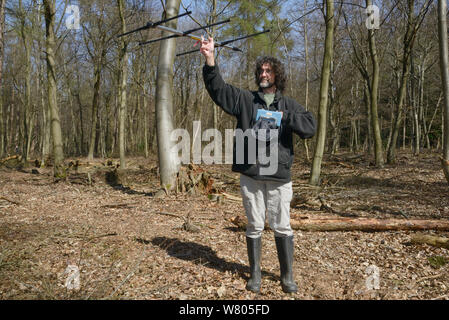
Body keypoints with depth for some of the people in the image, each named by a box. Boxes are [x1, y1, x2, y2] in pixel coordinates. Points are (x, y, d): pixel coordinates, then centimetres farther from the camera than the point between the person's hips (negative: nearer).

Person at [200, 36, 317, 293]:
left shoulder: (289, 105, 8)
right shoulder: (245, 99, 9)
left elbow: (311, 127, -4)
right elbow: (218, 88, -2)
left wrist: (284, 116, -15)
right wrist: (210, 60, -16)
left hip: (279, 176, 0)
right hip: (250, 174, 1)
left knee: (282, 227, 6)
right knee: (254, 227, 11)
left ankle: (288, 276, 24)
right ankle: (255, 274, 27)